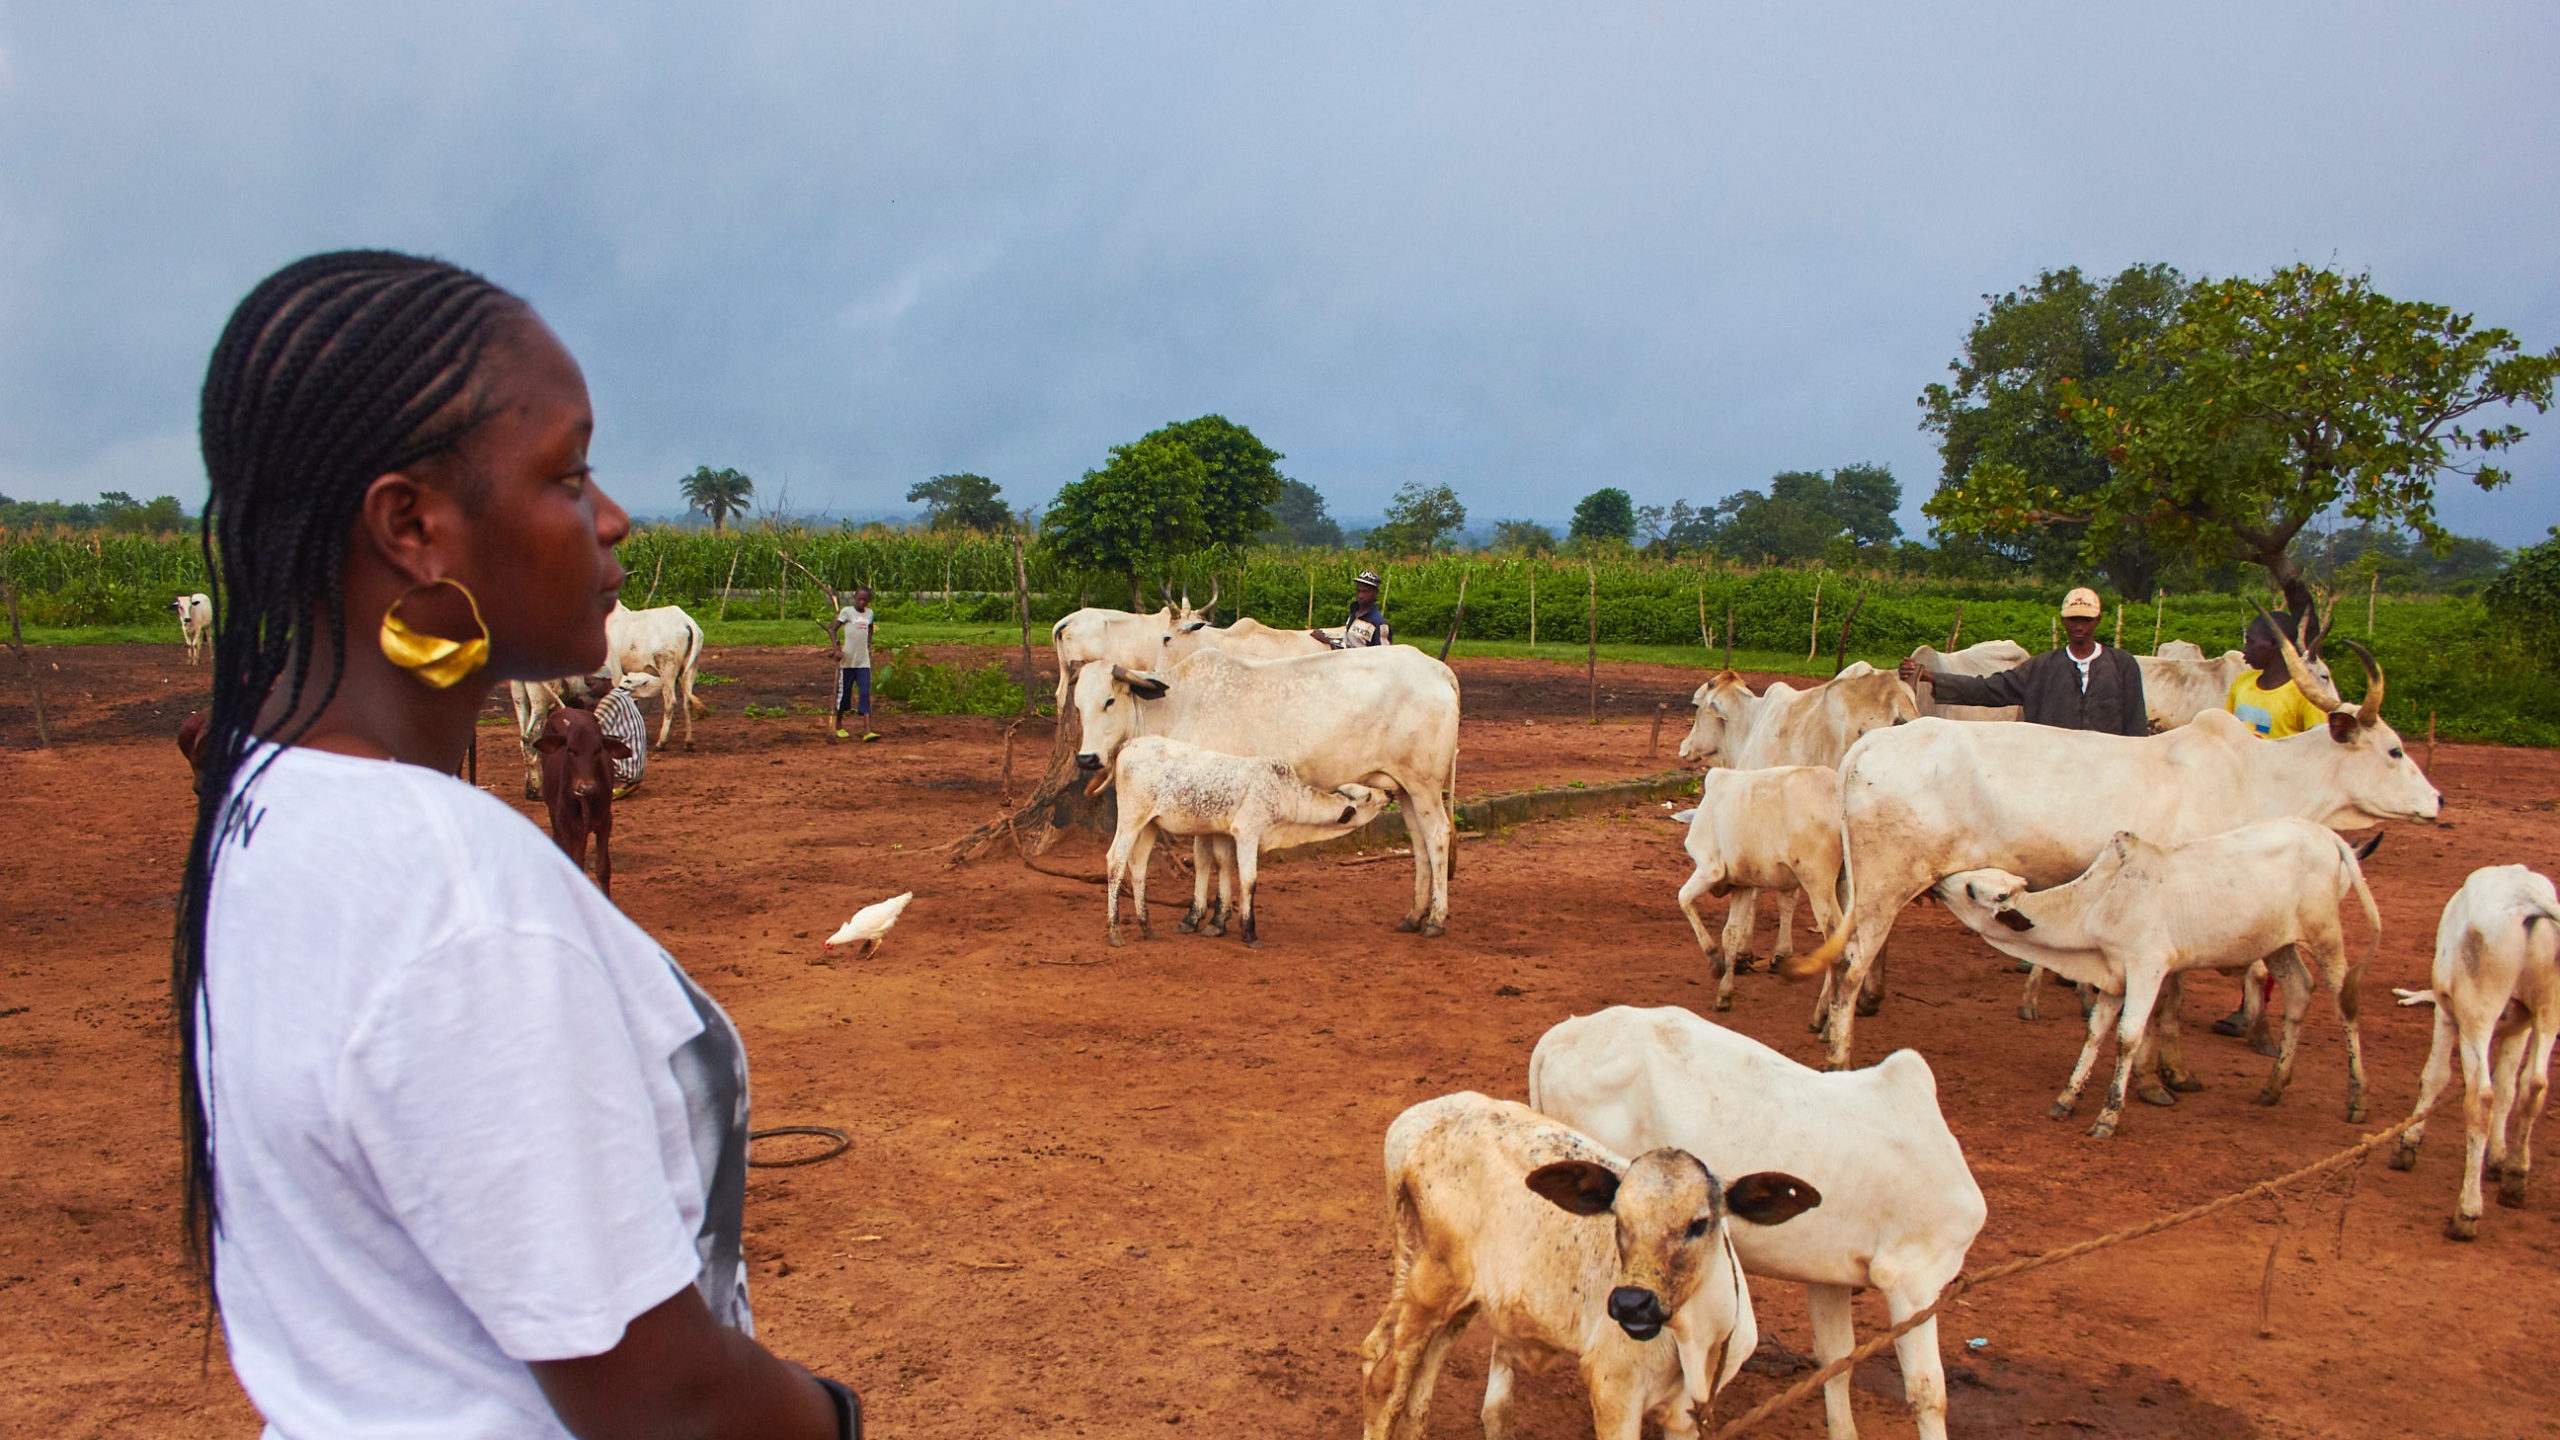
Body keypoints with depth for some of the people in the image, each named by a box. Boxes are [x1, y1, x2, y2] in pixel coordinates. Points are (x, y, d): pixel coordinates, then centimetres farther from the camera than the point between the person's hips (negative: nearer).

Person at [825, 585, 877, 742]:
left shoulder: (869, 613, 10)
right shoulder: (847, 611, -5)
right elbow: (832, 629, -6)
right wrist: (837, 649, -15)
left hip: (864, 661, 3)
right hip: (847, 660, -3)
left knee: (865, 693, -8)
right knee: (844, 693, 7)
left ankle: (867, 730, -15)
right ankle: (838, 726, 27)